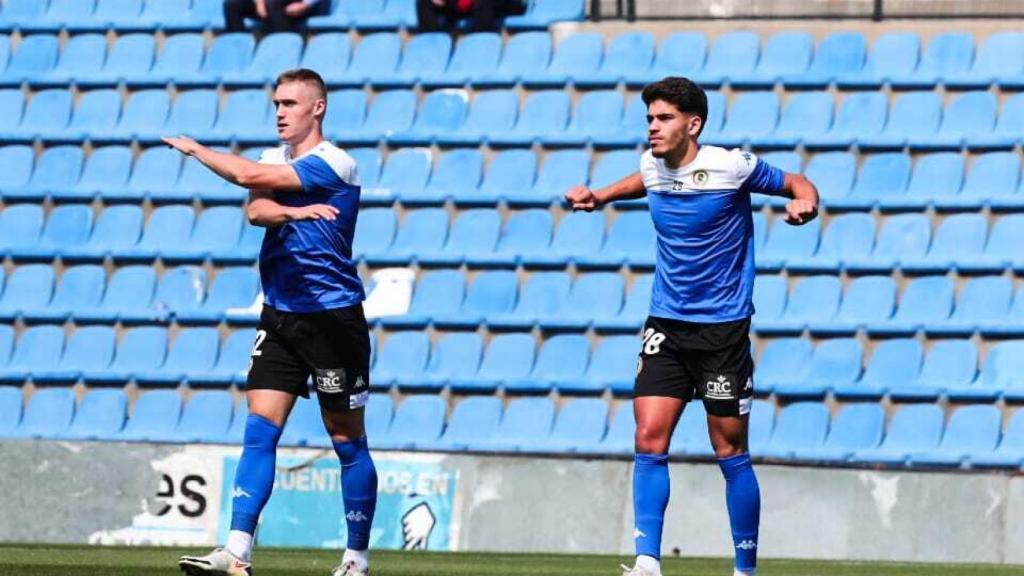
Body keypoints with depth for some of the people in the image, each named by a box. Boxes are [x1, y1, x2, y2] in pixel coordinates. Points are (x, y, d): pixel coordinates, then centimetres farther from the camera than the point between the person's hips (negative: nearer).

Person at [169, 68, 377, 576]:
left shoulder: (334, 164, -12)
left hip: (333, 319, -6)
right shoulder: (275, 159, 12)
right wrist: (296, 211, -25)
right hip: (279, 317, 6)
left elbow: (250, 177, -19)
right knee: (259, 431, -5)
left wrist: (196, 150, -6)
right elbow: (256, 210, -7)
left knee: (347, 441, 2)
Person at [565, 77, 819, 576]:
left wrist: (804, 202, -22)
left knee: (730, 451, 1)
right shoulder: (652, 167, 3)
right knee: (649, 440, -10)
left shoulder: (731, 167, -12)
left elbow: (797, 184, -1)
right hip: (666, 324, 4)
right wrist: (600, 196, 18)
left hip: (723, 326, -4)